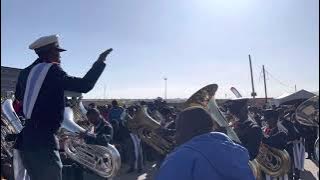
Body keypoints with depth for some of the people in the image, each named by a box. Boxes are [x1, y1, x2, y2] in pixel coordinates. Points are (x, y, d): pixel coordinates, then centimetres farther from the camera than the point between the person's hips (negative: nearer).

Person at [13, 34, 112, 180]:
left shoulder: (25, 72, 11)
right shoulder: (52, 70, -12)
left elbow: (18, 96, 29)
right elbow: (85, 85, -17)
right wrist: (100, 61, -8)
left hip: (26, 139, 9)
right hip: (43, 142, -9)